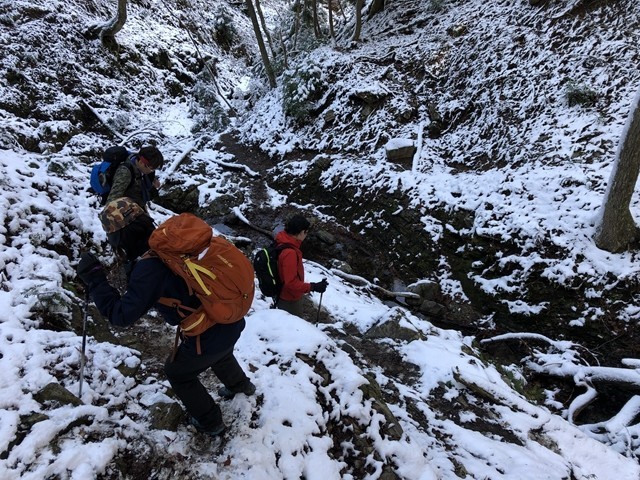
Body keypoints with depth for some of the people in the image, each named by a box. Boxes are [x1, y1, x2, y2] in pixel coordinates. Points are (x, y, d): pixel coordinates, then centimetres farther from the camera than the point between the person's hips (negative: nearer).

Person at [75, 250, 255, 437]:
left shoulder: (151, 266, -22)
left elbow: (122, 315, -20)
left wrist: (94, 279, -12)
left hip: (208, 337, -6)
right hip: (233, 323, 7)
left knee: (177, 373, 24)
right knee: (220, 353, 39)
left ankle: (210, 423, 38)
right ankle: (242, 386, 66)